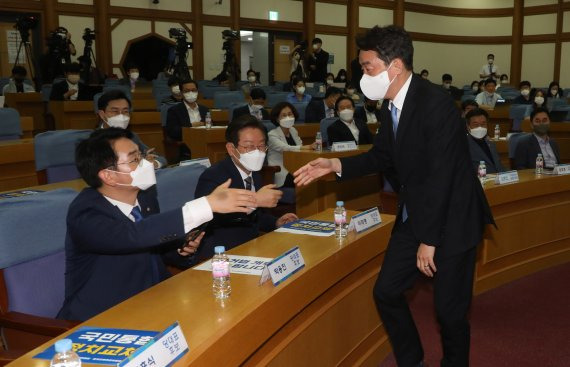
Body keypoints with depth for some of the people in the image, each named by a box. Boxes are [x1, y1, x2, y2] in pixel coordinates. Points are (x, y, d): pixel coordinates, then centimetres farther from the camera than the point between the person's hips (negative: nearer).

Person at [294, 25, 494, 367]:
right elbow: (381, 156, 13)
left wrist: (429, 240, -20)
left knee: (450, 309, 3)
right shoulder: (391, 104, 0)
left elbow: (440, 176, -25)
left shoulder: (435, 102, -24)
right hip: (415, 216, 8)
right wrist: (334, 165, -1)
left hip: (450, 219, -8)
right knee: (387, 291, 11)